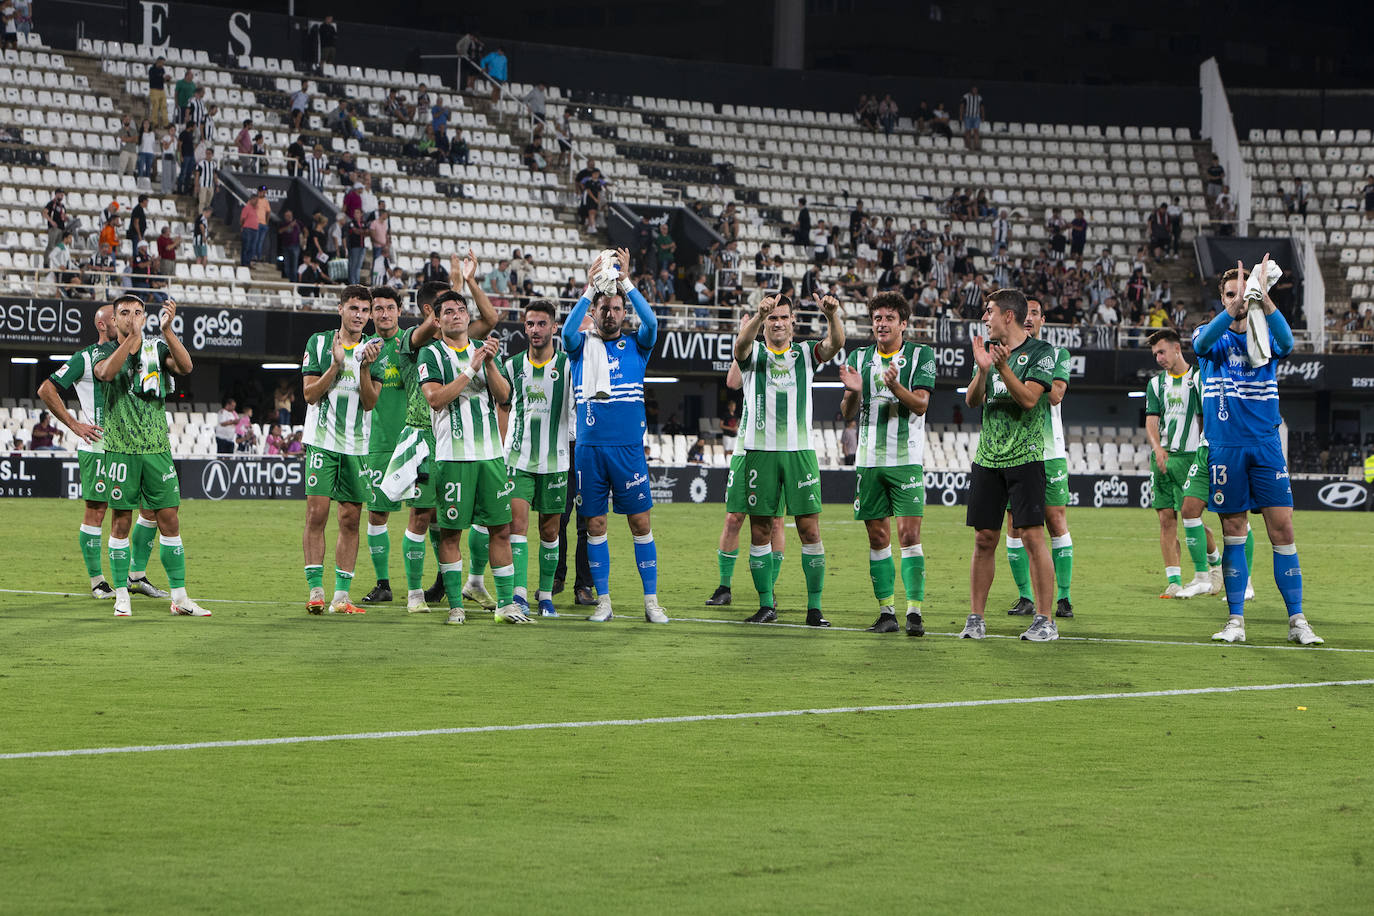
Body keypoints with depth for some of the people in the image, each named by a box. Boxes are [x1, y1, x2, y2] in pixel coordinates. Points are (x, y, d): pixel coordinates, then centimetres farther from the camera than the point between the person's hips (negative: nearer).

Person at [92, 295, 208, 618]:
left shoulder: (157, 349, 8)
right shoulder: (106, 353, 2)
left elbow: (185, 367, -11)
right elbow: (106, 373, -22)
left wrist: (167, 329, -21)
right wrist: (132, 336, -29)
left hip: (157, 448, 2)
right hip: (121, 448, -2)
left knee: (169, 519, 1)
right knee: (121, 521, 0)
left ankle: (179, 597, 5)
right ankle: (122, 595, 9)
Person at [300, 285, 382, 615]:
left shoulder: (373, 350, 7)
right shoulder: (318, 343, 3)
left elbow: (370, 402, -1)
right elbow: (310, 394, -2)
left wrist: (364, 367, -16)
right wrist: (336, 365, -15)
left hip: (357, 445, 2)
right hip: (322, 441, -2)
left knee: (351, 518, 2)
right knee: (317, 513, -11)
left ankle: (341, 595, 6)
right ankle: (315, 590, -8)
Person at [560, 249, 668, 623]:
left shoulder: (635, 346, 9)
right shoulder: (582, 346, 8)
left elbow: (651, 322, -9)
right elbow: (568, 331, -14)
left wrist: (626, 281, -14)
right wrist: (590, 287, -21)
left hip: (629, 447, 0)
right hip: (589, 448, 0)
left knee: (640, 522, -1)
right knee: (595, 523, 3)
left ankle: (651, 601, 3)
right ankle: (603, 601, 10)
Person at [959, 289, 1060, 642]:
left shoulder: (1040, 352, -4)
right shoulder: (988, 350, 12)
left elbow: (1029, 398, -15)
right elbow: (972, 400, 5)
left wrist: (1003, 367, -25)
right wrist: (982, 370, -12)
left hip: (1025, 457, -5)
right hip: (987, 459, 5)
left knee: (1032, 535, -9)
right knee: (984, 538, 4)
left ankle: (1045, 619, -5)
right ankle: (976, 618, 10)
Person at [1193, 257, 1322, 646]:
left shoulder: (1266, 335, 7)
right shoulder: (1211, 335, 5)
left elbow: (1286, 342, -17)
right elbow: (1202, 342, -20)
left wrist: (1263, 299, -34)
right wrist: (1236, 305, -37)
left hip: (1266, 446, 1)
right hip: (1225, 449, -1)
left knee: (1282, 528, -5)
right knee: (1233, 532, 1)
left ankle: (1297, 621, -2)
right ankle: (1236, 620, 8)